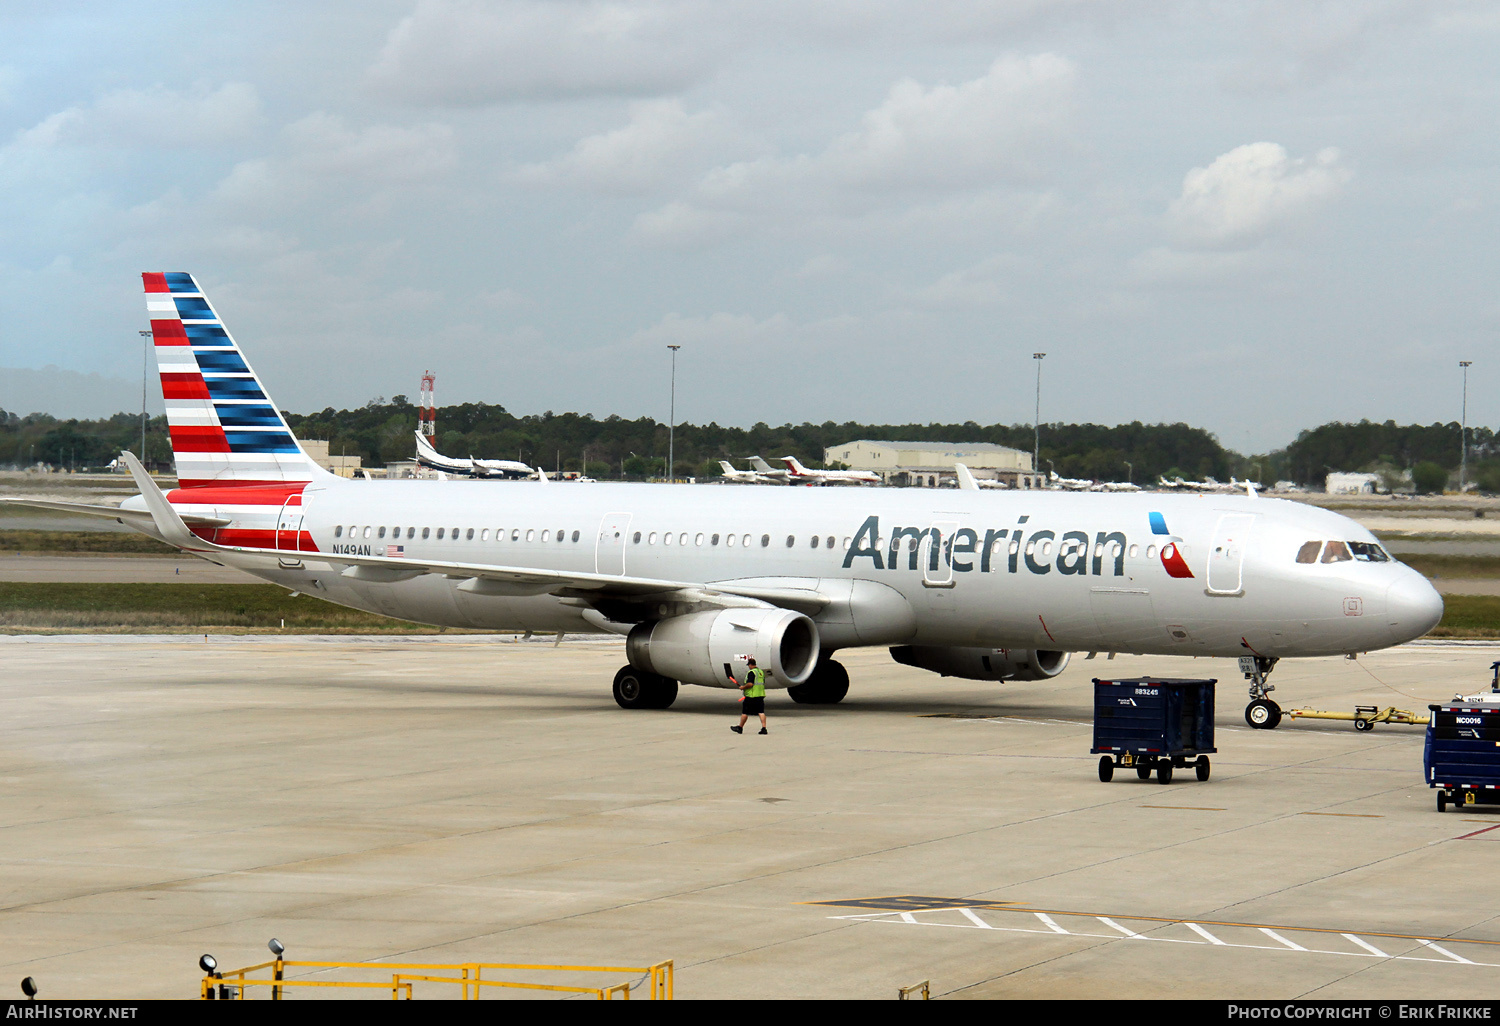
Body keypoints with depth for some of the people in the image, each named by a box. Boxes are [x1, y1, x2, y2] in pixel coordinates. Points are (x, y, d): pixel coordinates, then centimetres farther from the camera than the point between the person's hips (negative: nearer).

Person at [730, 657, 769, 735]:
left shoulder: (751, 672, -14)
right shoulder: (761, 672, 12)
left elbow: (750, 684, -23)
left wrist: (743, 687, -7)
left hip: (751, 696, -7)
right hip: (760, 695, 7)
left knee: (745, 712, 5)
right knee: (761, 712, 3)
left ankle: (740, 727, 16)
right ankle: (764, 728, -6)